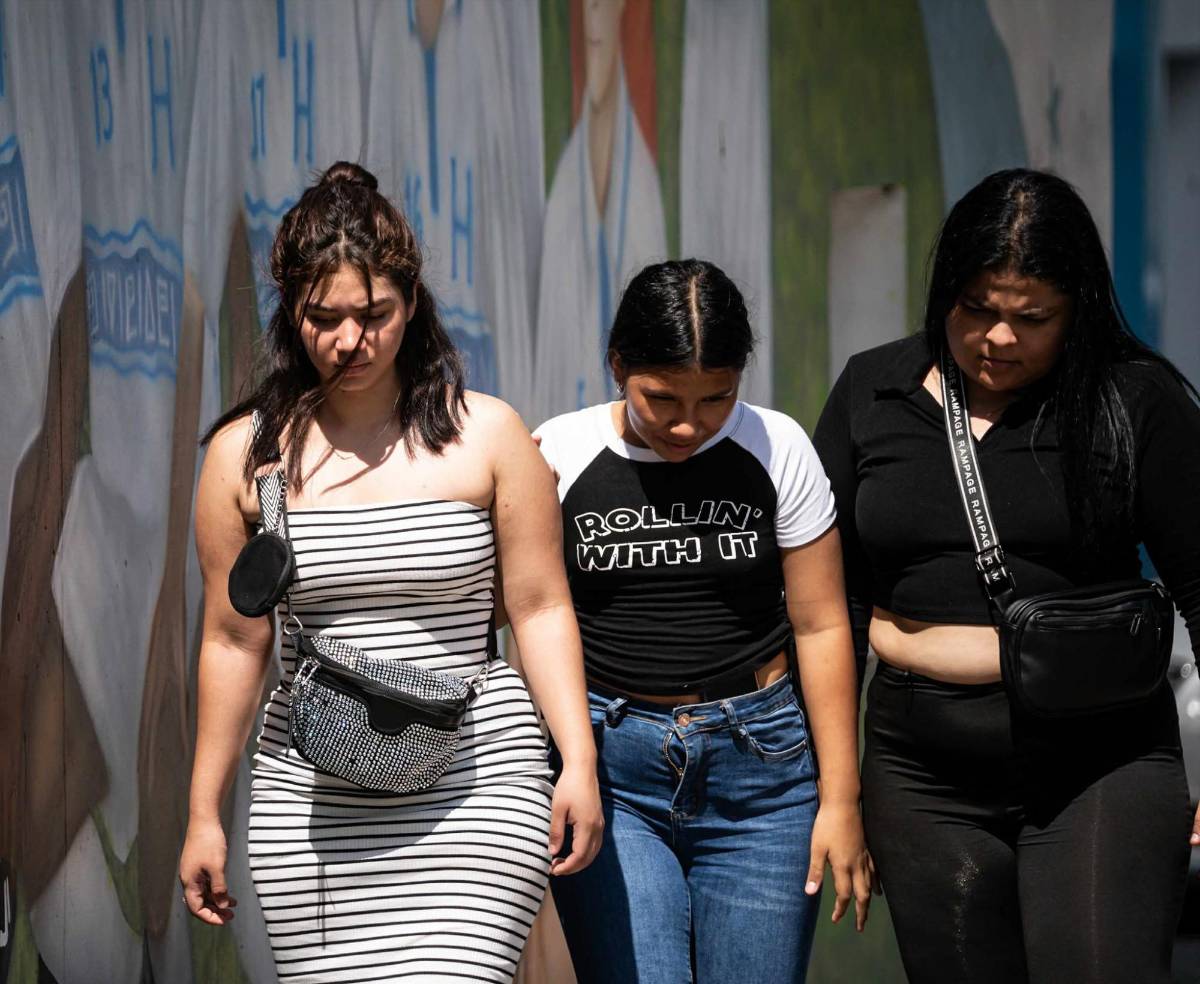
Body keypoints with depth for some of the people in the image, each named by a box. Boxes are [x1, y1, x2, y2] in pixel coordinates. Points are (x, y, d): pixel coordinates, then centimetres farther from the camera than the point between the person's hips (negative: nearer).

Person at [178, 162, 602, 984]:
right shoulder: (245, 454, 4)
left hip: (474, 789, -2)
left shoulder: (485, 437, 0)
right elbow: (234, 641, 9)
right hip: (312, 795, 2)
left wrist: (579, 762, -6)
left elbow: (541, 608, 2)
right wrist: (204, 813, 11)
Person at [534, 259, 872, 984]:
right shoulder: (558, 455, -3)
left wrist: (841, 798, 0)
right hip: (607, 770, -1)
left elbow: (821, 626, 2)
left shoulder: (776, 448, -1)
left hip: (757, 765, 1)